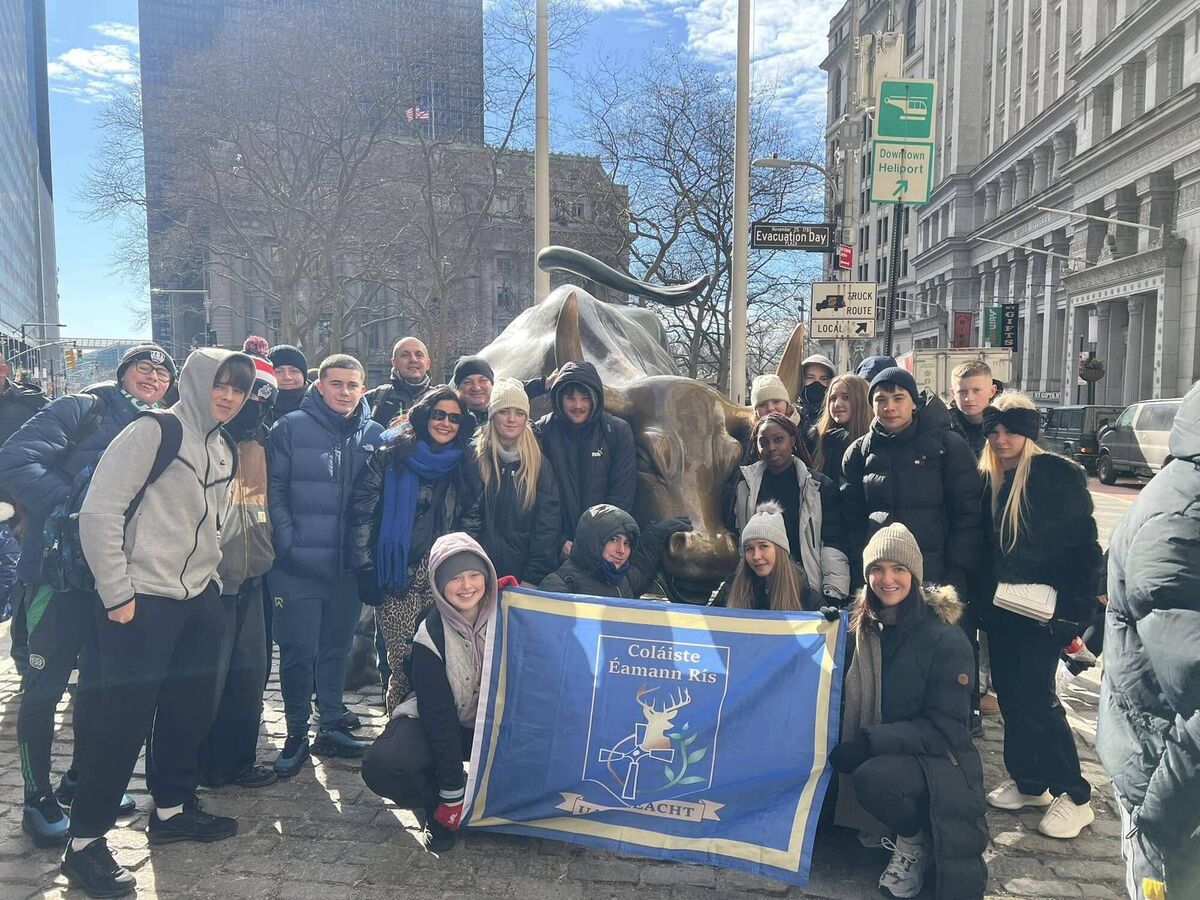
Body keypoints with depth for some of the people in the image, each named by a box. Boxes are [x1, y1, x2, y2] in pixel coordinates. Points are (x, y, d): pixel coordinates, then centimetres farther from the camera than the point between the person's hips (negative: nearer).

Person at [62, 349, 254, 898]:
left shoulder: (223, 449, 13)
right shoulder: (155, 430, -12)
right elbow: (99, 512, -16)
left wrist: (210, 577, 14)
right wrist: (117, 594, -15)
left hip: (199, 601, 8)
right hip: (142, 601, -8)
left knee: (191, 708, 14)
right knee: (126, 715, -3)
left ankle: (172, 810, 33)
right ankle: (84, 843, 13)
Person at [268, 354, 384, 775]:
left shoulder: (374, 434, 6)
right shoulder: (291, 427, -4)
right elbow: (274, 489, -6)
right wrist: (287, 543, -13)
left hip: (348, 564, 3)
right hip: (299, 563, -3)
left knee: (336, 648, 15)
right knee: (299, 652, 3)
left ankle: (333, 726, 28)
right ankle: (297, 735, 20)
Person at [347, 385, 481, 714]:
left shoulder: (465, 466, 11)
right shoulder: (391, 455, 2)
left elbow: (471, 522, 16)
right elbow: (361, 511, 0)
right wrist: (365, 569, -4)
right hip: (395, 577, -2)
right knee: (403, 659, -6)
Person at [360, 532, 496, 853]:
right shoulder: (431, 635, -21)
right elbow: (438, 713, -20)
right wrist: (452, 792, -19)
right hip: (439, 725, -2)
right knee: (382, 765, -29)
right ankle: (438, 806, 3)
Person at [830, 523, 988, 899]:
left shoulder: (946, 638, -13)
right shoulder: (862, 627, 1)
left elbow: (945, 727, -14)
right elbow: (850, 698, 9)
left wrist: (872, 741, -24)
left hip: (935, 758, -6)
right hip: (873, 753, 6)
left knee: (873, 778, -33)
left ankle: (915, 840, -2)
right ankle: (879, 826, 7)